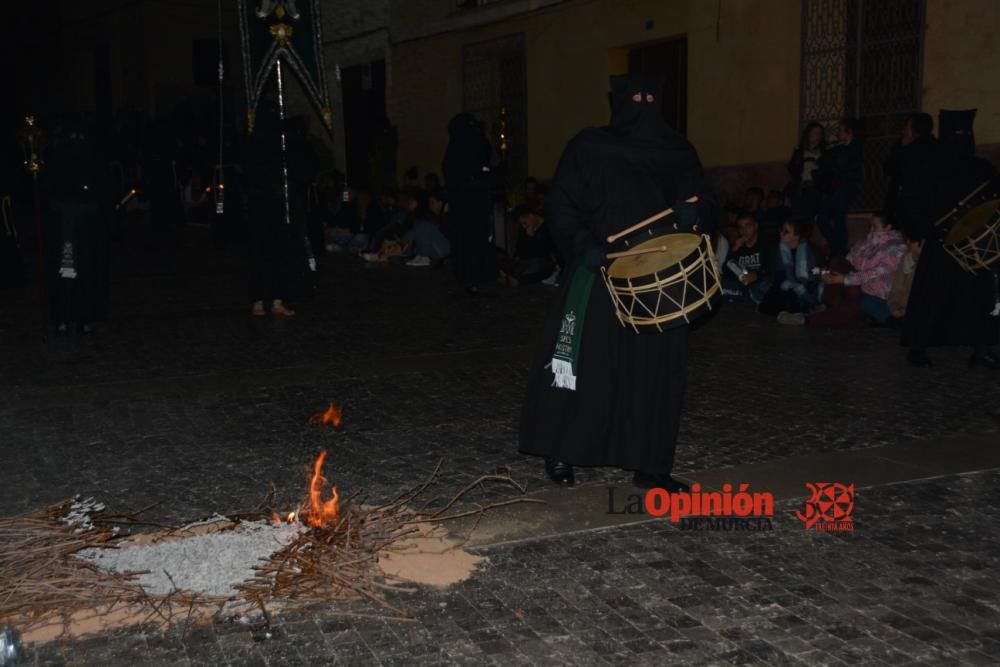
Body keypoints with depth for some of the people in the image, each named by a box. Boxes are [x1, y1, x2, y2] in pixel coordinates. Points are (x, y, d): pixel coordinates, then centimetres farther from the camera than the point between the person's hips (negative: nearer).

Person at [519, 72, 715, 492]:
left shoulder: (679, 154, 11)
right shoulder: (589, 148, 3)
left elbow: (704, 212, 11)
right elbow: (560, 207, -1)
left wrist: (694, 214, -13)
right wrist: (582, 244, -18)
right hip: (598, 274, -3)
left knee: (655, 370, 3)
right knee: (583, 362, -1)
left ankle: (648, 464, 13)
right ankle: (560, 453, 13)